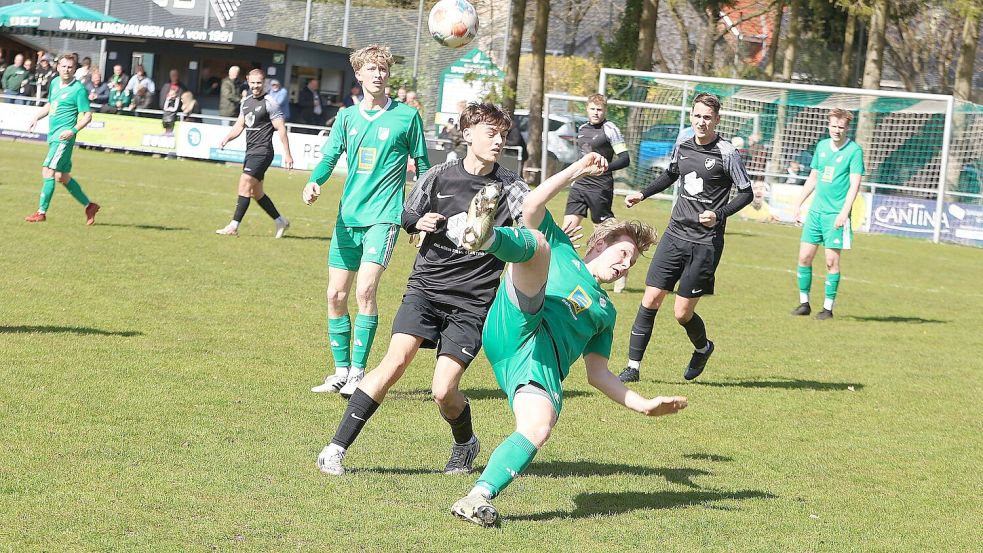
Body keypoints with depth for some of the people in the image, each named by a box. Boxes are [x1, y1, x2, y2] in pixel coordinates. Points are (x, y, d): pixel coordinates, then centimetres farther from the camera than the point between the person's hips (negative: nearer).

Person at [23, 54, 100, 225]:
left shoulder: (78, 89, -10)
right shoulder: (55, 83, 12)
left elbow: (87, 115, -10)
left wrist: (73, 130, -22)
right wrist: (37, 117, 12)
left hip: (64, 136, -8)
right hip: (53, 135, 8)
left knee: (48, 171, -13)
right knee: (62, 176, 12)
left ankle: (41, 212, -9)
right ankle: (89, 206, 24)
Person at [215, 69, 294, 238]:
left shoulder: (269, 103, -9)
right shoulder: (246, 102, 14)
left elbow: (281, 129, -10)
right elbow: (239, 125, 17)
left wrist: (287, 154, -14)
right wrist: (227, 138, -3)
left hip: (262, 152, -9)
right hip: (251, 152, 9)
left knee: (244, 185, -15)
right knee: (256, 193, 12)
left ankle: (233, 227, -15)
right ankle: (281, 221, 25)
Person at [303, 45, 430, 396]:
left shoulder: (406, 116, 0)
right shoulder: (347, 116, 10)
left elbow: (422, 165, 8)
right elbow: (329, 156, 4)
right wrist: (314, 182, -17)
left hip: (383, 215, -5)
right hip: (348, 216, 5)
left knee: (365, 290, -19)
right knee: (336, 295, 4)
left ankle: (359, 373, -12)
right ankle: (341, 372, 16)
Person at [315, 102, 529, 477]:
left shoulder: (509, 187, -2)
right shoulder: (441, 176, 3)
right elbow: (406, 216, 17)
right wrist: (419, 222, -6)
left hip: (472, 302, -1)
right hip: (426, 287, 1)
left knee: (444, 392, -10)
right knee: (396, 360, -19)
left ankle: (466, 445, 25)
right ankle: (336, 449, -13)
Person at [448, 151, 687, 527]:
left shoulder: (605, 311, 37)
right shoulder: (561, 250, 28)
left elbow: (597, 373, 32)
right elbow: (531, 206, 11)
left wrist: (643, 405, 22)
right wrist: (577, 170, 11)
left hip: (544, 362, 3)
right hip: (517, 325, -3)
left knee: (538, 429, -32)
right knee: (537, 242, -28)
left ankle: (478, 498, -32)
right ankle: (485, 237, -63)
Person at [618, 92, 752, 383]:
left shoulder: (727, 153, -10)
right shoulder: (683, 144, 6)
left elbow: (746, 193, -4)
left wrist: (719, 214, -17)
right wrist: (643, 194, 16)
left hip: (706, 242, -5)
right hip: (675, 233, 5)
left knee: (683, 313, -3)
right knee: (651, 299, -3)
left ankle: (703, 348, 30)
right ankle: (633, 367, 3)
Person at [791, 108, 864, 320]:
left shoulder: (854, 151, -6)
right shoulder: (822, 146, 11)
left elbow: (854, 185, -11)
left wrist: (844, 213, -20)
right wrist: (799, 204, 17)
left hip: (836, 214, -6)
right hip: (815, 211, 6)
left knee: (832, 261, -5)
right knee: (804, 256, 4)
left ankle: (828, 307, 3)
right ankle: (804, 303, 14)